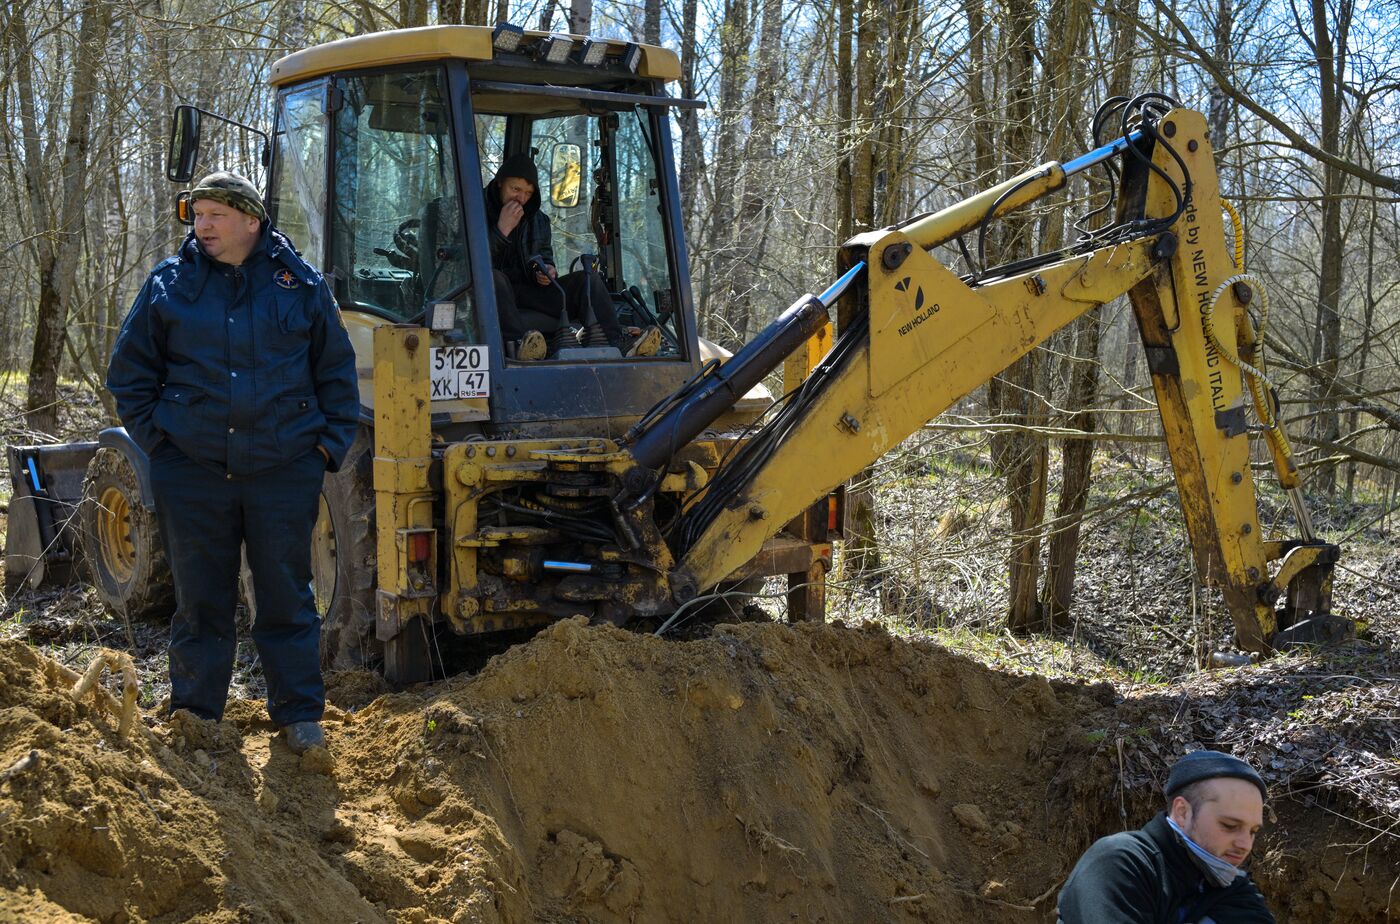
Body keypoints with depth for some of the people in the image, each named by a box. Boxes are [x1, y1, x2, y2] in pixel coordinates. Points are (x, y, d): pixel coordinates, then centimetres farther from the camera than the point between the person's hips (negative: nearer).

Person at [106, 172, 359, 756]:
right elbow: (130, 372, 11)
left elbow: (336, 372, 11)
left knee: (287, 598, 5)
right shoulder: (169, 284, 4)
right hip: (192, 472, 1)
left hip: (284, 471, 0)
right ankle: (195, 713, 19)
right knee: (200, 600, 8)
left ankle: (299, 714, 15)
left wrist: (330, 442, 3)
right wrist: (154, 436, 2)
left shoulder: (300, 284, 4)